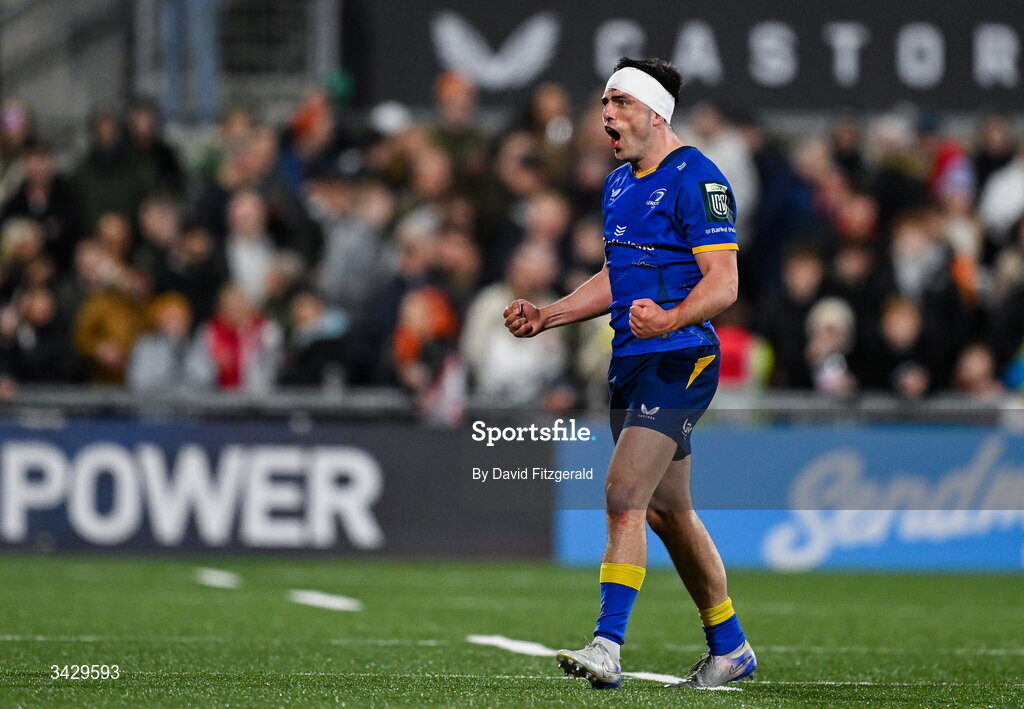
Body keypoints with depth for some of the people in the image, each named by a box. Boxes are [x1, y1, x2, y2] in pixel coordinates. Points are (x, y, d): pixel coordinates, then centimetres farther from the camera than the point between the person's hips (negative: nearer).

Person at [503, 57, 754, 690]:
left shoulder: (697, 179, -12)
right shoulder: (619, 185, 16)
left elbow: (723, 283, -18)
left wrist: (669, 319, -36)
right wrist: (546, 316, 17)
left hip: (680, 360, -9)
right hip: (631, 361, 9)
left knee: (624, 494, -19)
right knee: (667, 511, 14)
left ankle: (608, 647, -24)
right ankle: (730, 648, 25)